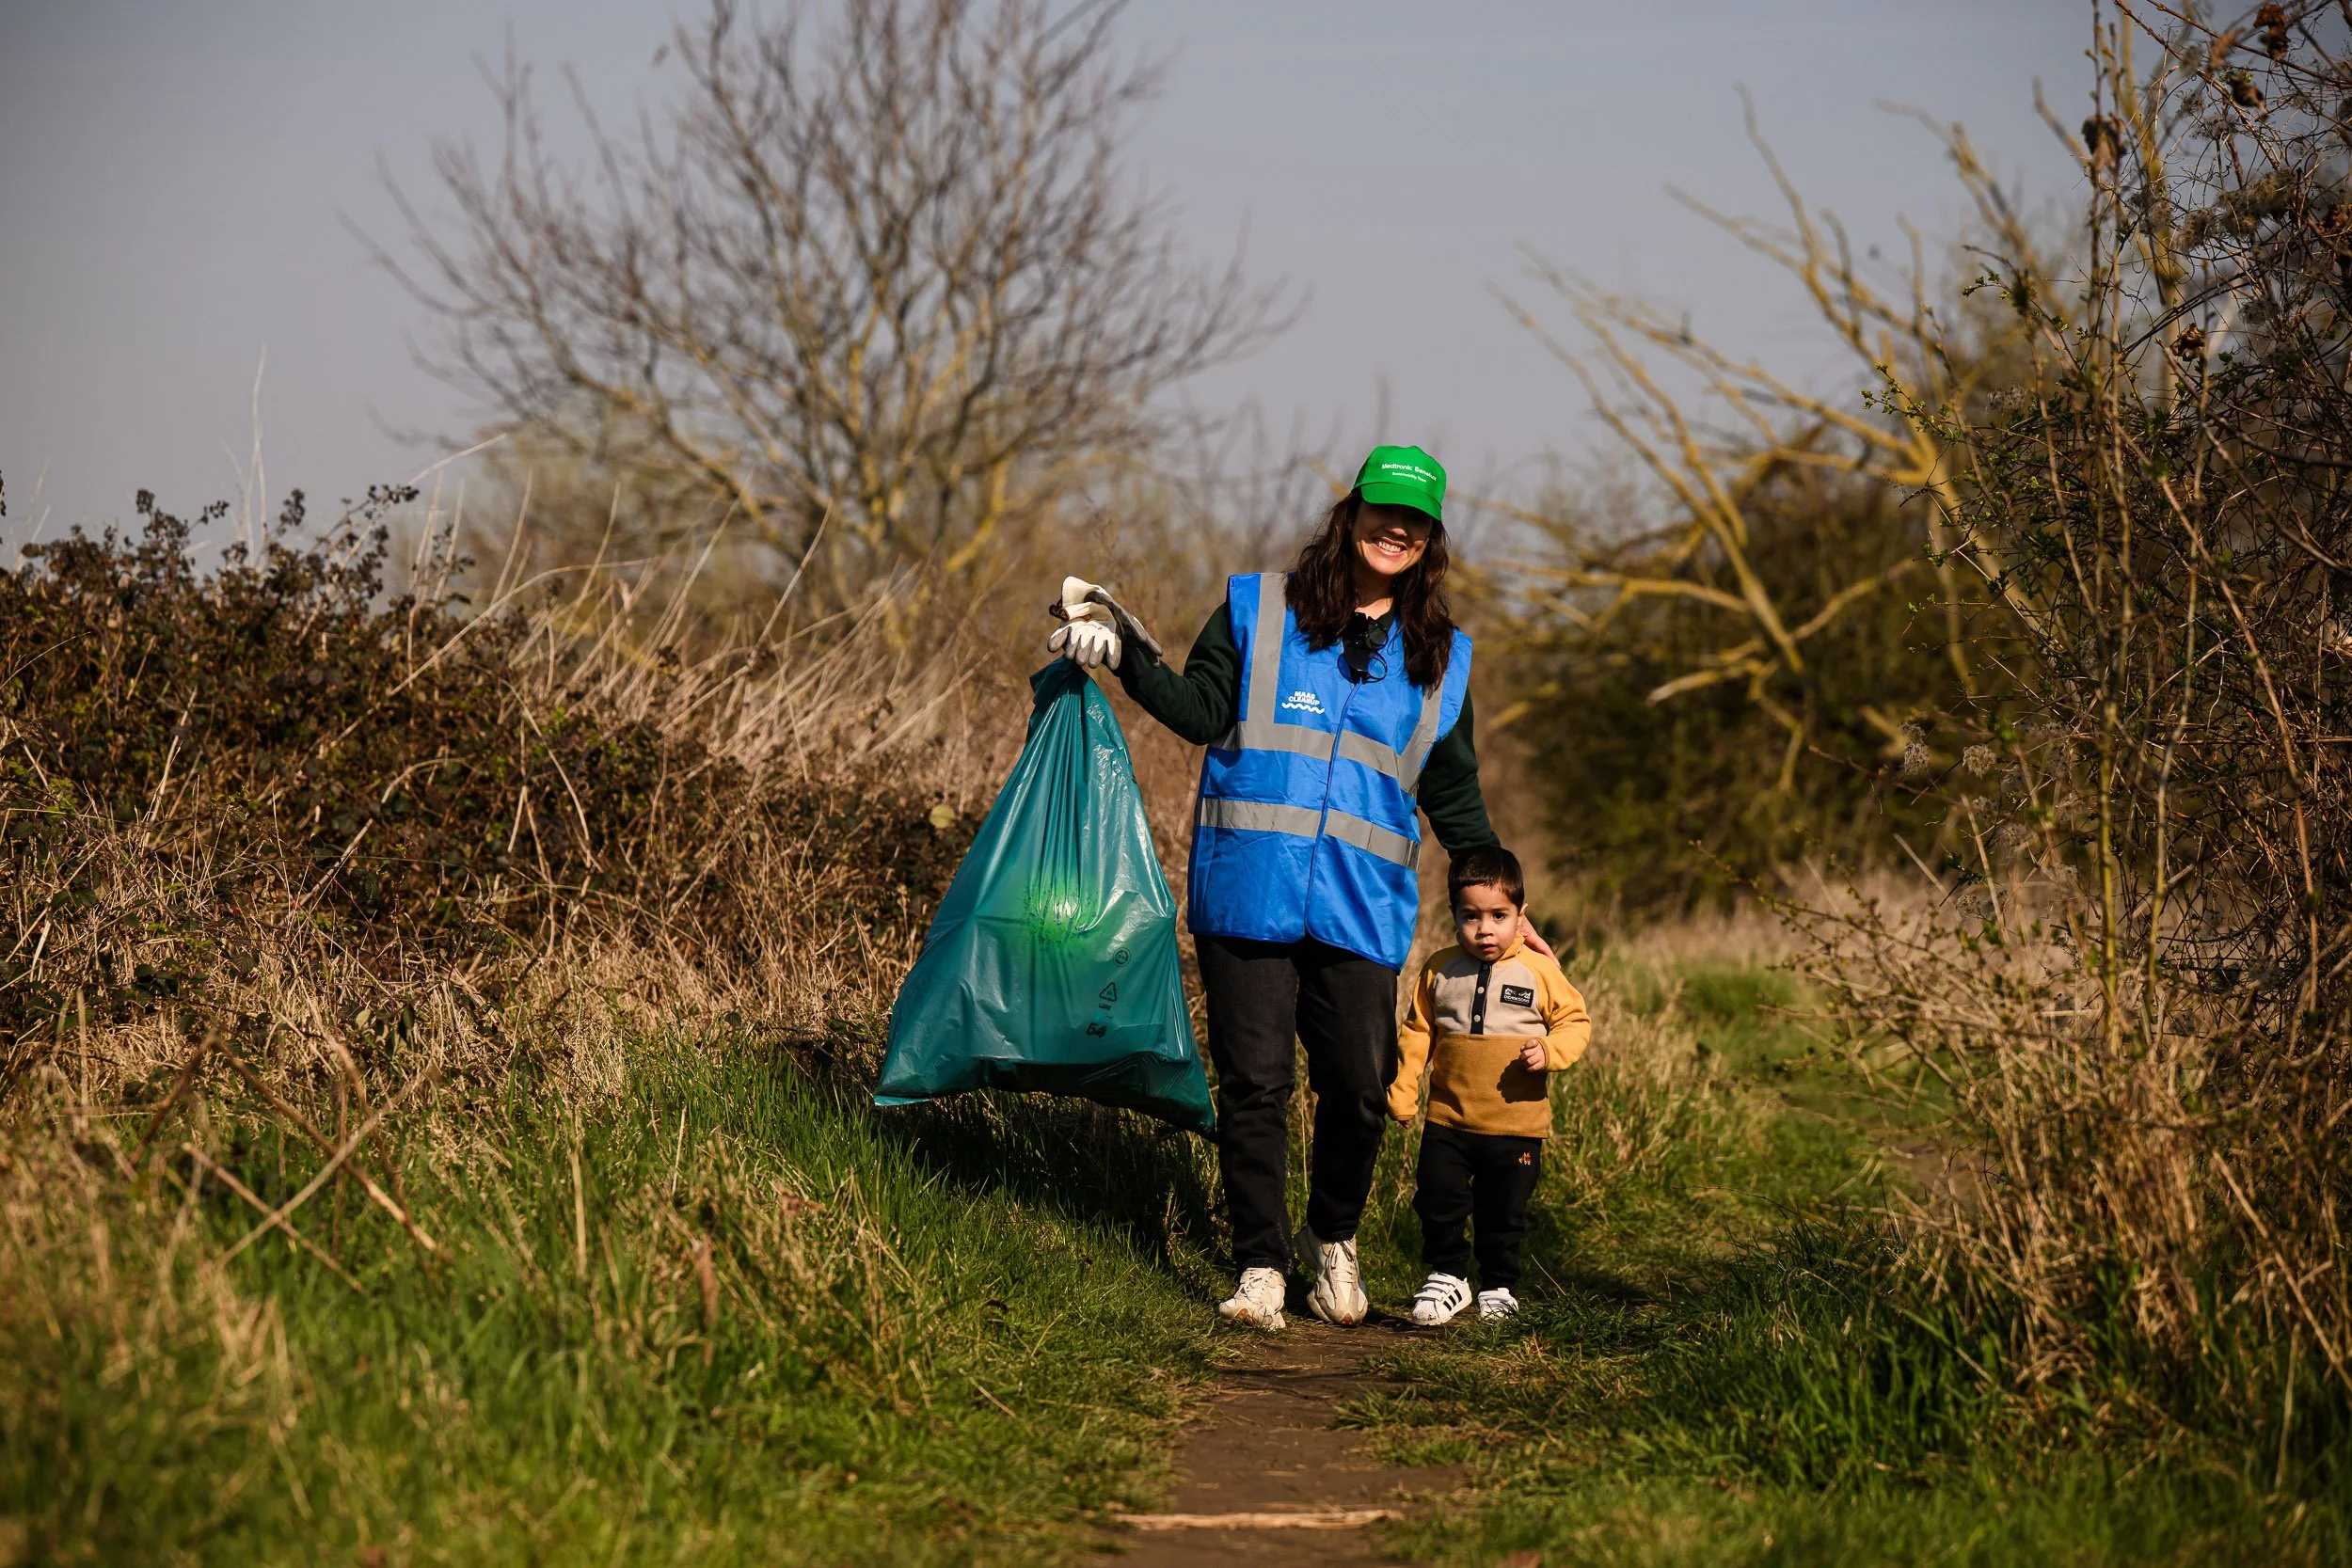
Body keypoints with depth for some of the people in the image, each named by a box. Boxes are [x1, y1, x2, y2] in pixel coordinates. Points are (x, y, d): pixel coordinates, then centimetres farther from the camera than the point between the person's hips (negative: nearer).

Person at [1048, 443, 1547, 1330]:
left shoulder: (1439, 659, 16)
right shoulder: (1259, 610, 10)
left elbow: (1453, 794, 22)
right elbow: (1202, 711, 1)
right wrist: (1125, 654, -11)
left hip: (1362, 909, 2)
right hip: (1248, 890, -2)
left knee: (1360, 1088, -3)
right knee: (1254, 1083, -4)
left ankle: (1333, 1240, 22)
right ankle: (1260, 1266, 3)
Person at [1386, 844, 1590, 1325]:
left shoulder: (1539, 971, -4)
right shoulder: (1439, 970, 2)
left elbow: (1575, 1020, 3)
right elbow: (1417, 1032, 9)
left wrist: (1550, 1051, -17)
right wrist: (1400, 1092, 5)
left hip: (1516, 1126, -2)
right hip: (1448, 1121, 2)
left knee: (1504, 1213, 7)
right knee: (1437, 1203, 1)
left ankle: (1498, 1287, 23)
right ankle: (1447, 1277, 18)